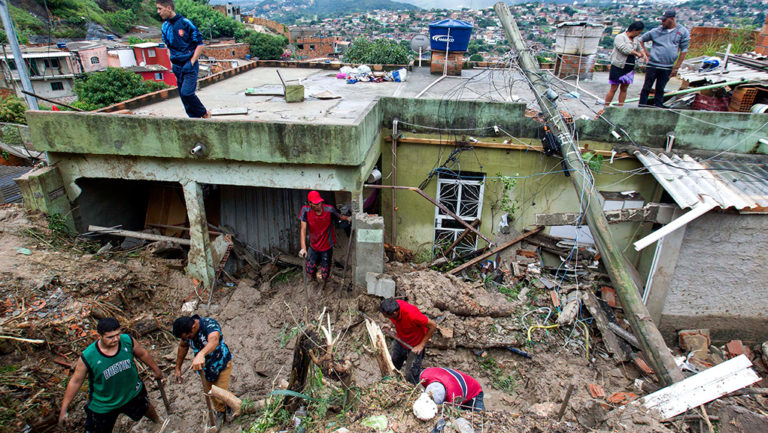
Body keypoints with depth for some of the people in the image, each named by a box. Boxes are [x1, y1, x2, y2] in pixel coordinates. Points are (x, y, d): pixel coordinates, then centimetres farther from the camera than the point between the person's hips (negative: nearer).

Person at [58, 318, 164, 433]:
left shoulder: (127, 341, -23)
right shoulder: (88, 357, -30)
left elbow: (143, 354, -4)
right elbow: (75, 381, -15)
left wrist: (156, 370, 10)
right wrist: (63, 409, -9)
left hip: (133, 393, 3)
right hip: (103, 405, -3)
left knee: (146, 408, 29)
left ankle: (157, 421, 65)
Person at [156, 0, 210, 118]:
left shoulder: (185, 23, -11)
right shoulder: (165, 26, 8)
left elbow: (200, 44, -8)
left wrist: (192, 62, -12)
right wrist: (171, 62, 11)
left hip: (189, 65, -7)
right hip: (177, 67, 7)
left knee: (186, 93, -19)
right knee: (183, 94, 6)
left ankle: (204, 113, 2)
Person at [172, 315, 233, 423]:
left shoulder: (210, 325, -37)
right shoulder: (186, 330, -17)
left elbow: (214, 340, -59)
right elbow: (183, 346, 5)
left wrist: (201, 354, -77)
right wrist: (178, 367, 9)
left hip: (221, 363, -5)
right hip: (204, 366, 6)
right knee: (209, 391, 16)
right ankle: (220, 411, 43)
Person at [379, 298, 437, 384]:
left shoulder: (412, 314, -40)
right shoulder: (392, 306, -22)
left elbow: (433, 325, -26)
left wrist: (421, 345, -22)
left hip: (415, 345, -6)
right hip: (400, 341, 6)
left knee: (411, 377, 1)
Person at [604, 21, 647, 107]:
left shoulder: (636, 39, 13)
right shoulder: (620, 37, -9)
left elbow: (640, 49, 23)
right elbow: (625, 49, -20)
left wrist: (644, 55, 3)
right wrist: (637, 53, -11)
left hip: (630, 68, 7)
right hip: (618, 67, -7)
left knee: (624, 89, 7)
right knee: (613, 89, -5)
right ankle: (606, 108, 3)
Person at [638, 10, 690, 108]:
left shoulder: (683, 32, 3)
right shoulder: (656, 31, 2)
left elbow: (683, 51, 5)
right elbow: (641, 40, 15)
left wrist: (676, 67, 0)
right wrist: (645, 52, 3)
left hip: (667, 67, 1)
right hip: (652, 65, -1)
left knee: (660, 90, 7)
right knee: (646, 88, 0)